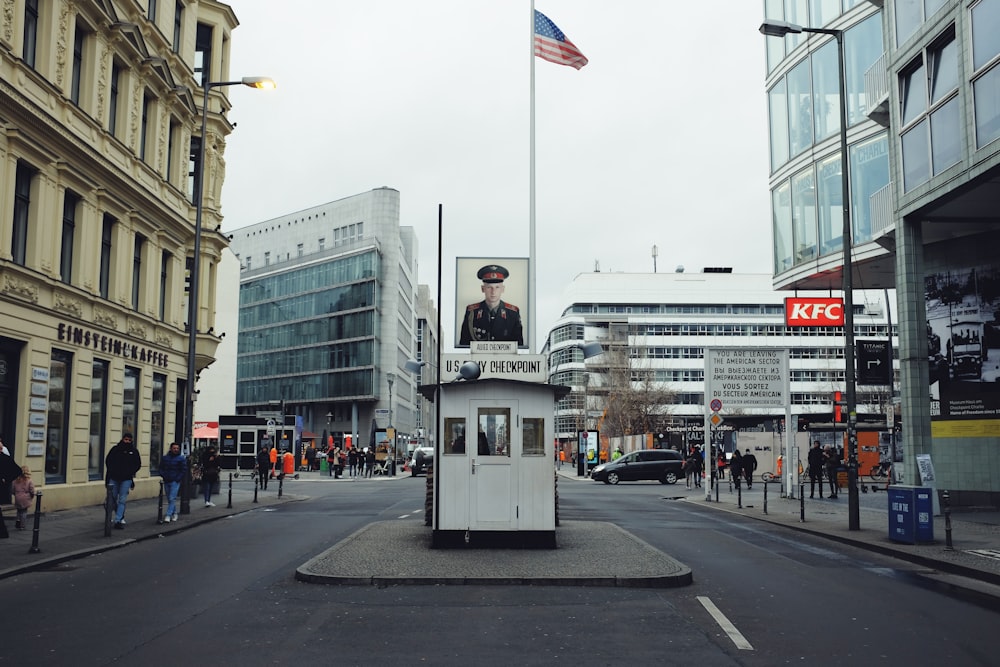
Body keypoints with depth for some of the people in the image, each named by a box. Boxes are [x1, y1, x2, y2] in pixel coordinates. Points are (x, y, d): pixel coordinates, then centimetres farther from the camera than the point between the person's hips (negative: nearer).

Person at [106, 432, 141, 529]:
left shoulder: (134, 451, 3)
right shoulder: (115, 449, 3)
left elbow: (138, 464, 7)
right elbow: (108, 461, 9)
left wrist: (131, 472, -5)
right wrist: (111, 471, -1)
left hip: (126, 479, -2)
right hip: (114, 478, 2)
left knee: (122, 500, -5)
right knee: (112, 498, 7)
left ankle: (118, 520, -6)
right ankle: (120, 516, 26)